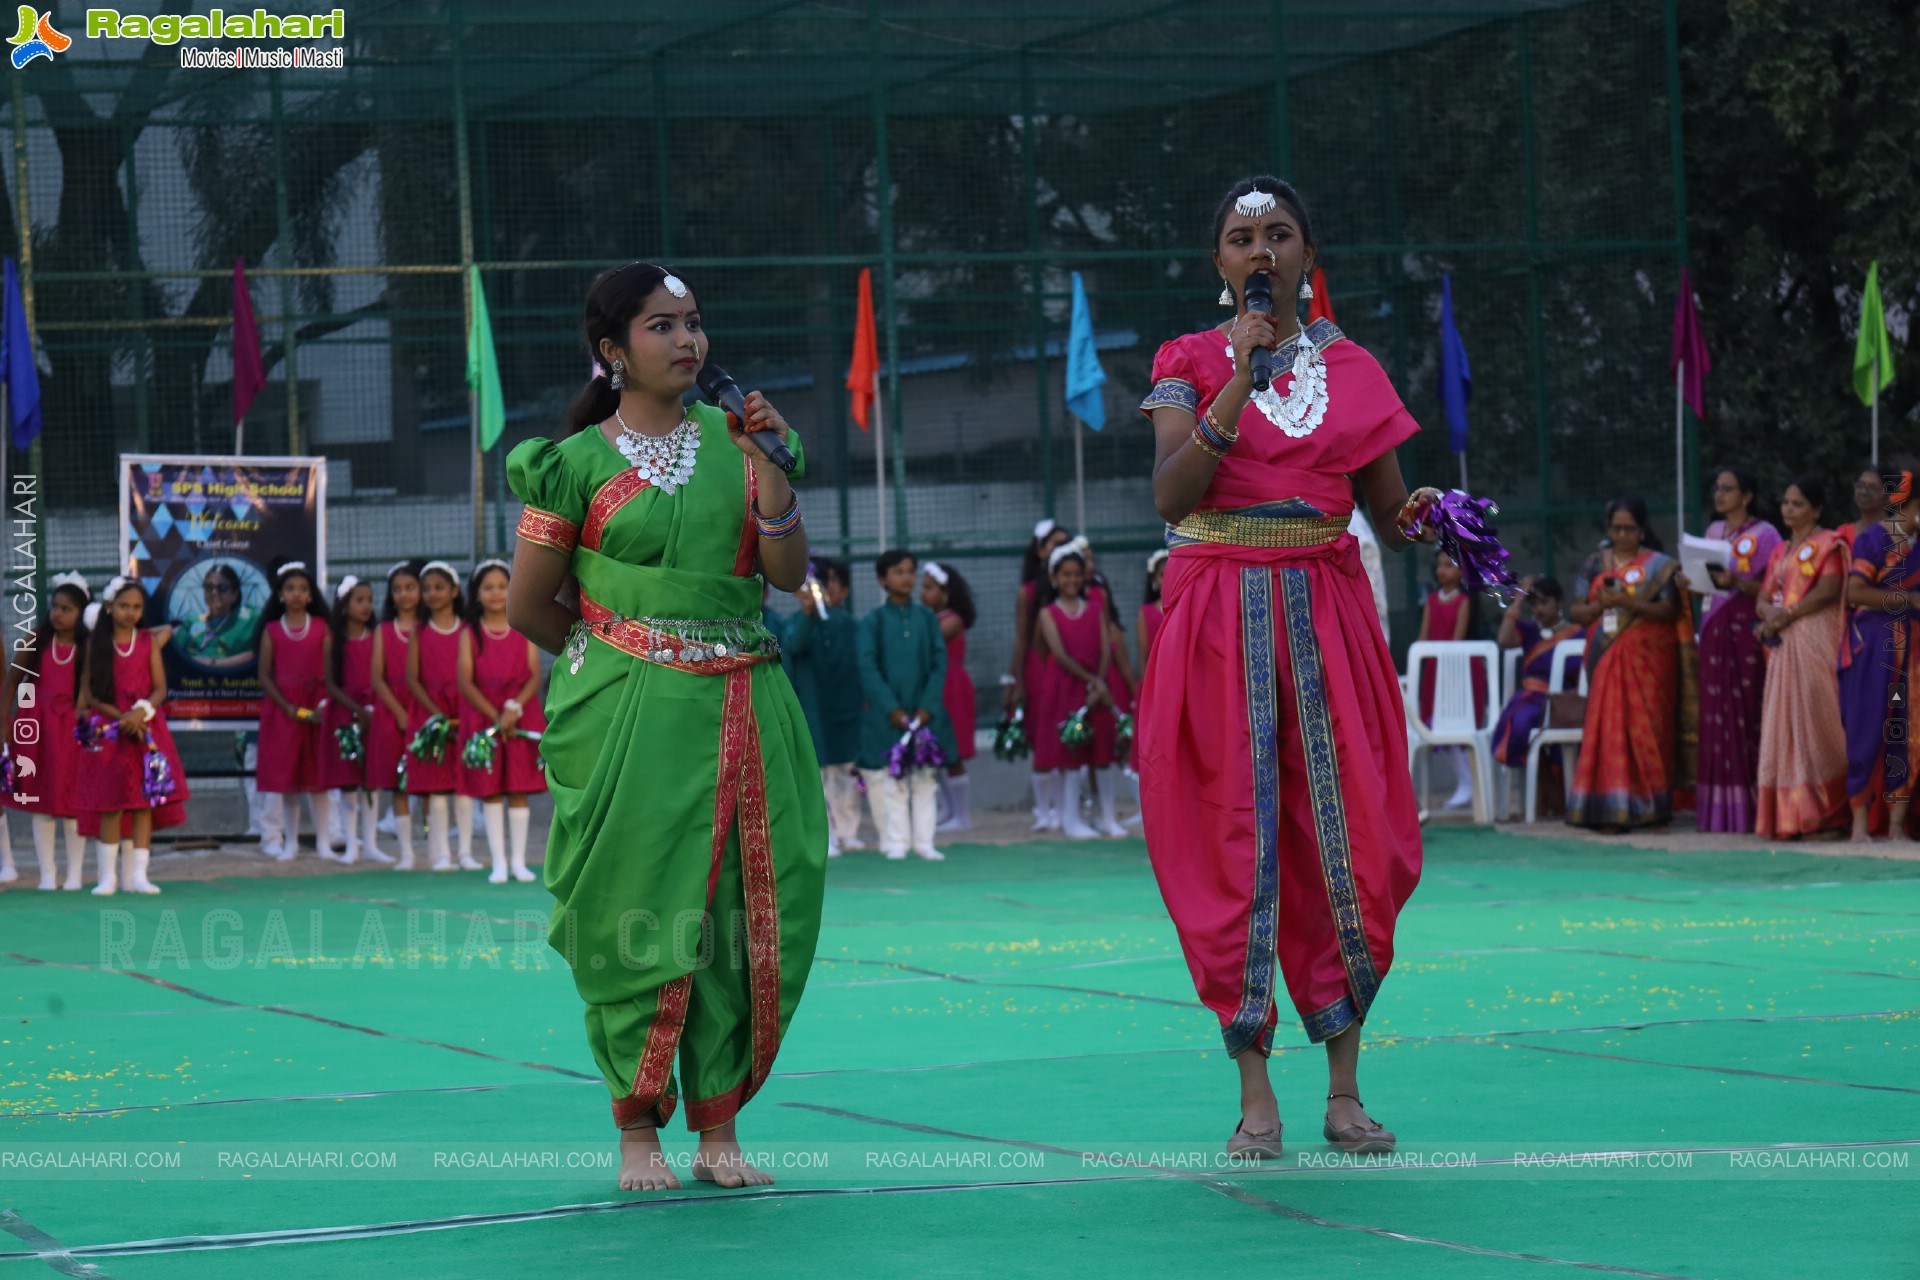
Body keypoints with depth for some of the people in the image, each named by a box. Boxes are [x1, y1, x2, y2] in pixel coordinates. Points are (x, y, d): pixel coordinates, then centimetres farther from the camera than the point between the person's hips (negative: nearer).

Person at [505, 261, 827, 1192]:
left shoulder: (729, 439, 10)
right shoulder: (579, 462, -2)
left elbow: (789, 572, 3)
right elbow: (528, 607, 3)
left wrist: (771, 464, -7)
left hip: (743, 712, 4)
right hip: (632, 720, -4)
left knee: (741, 913, 0)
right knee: (638, 915, -3)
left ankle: (718, 1129, 8)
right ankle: (637, 1130, 7)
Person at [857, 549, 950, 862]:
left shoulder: (927, 617, 6)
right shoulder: (873, 621, 0)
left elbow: (940, 663, 3)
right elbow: (868, 668, -6)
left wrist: (927, 707, -8)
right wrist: (891, 709, -14)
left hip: (925, 713, 2)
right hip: (887, 715, -2)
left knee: (925, 778, 2)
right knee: (892, 780, -2)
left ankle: (923, 842, 6)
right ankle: (896, 842, 3)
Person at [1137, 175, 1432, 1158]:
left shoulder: (1352, 369, 11)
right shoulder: (1191, 362, 4)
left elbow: (1388, 515, 13)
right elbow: (1170, 494, -11)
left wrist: (1415, 520, -10)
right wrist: (1241, 378, -16)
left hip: (1328, 616, 2)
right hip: (1218, 618, -2)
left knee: (1347, 839, -3)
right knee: (1235, 839, -4)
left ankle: (1344, 1089, 5)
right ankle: (1255, 1094, 1)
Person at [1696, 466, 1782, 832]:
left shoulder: (1764, 535, -3)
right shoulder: (1713, 532, 17)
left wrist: (1737, 583, -21)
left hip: (1747, 629, -6)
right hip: (1715, 630, 6)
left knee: (1748, 713, -9)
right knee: (1717, 715, 2)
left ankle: (1751, 807, -8)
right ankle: (1718, 808, 3)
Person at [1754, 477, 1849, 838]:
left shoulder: (1827, 544, 1)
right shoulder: (1780, 551, 23)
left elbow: (1828, 591, -12)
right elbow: (1765, 598, 18)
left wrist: (1787, 614, -12)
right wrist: (1768, 612, -5)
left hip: (1815, 641, -7)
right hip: (1783, 645, 7)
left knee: (1813, 719, -12)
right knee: (1783, 723, 1)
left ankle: (1824, 812, -12)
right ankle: (1788, 814, 1)